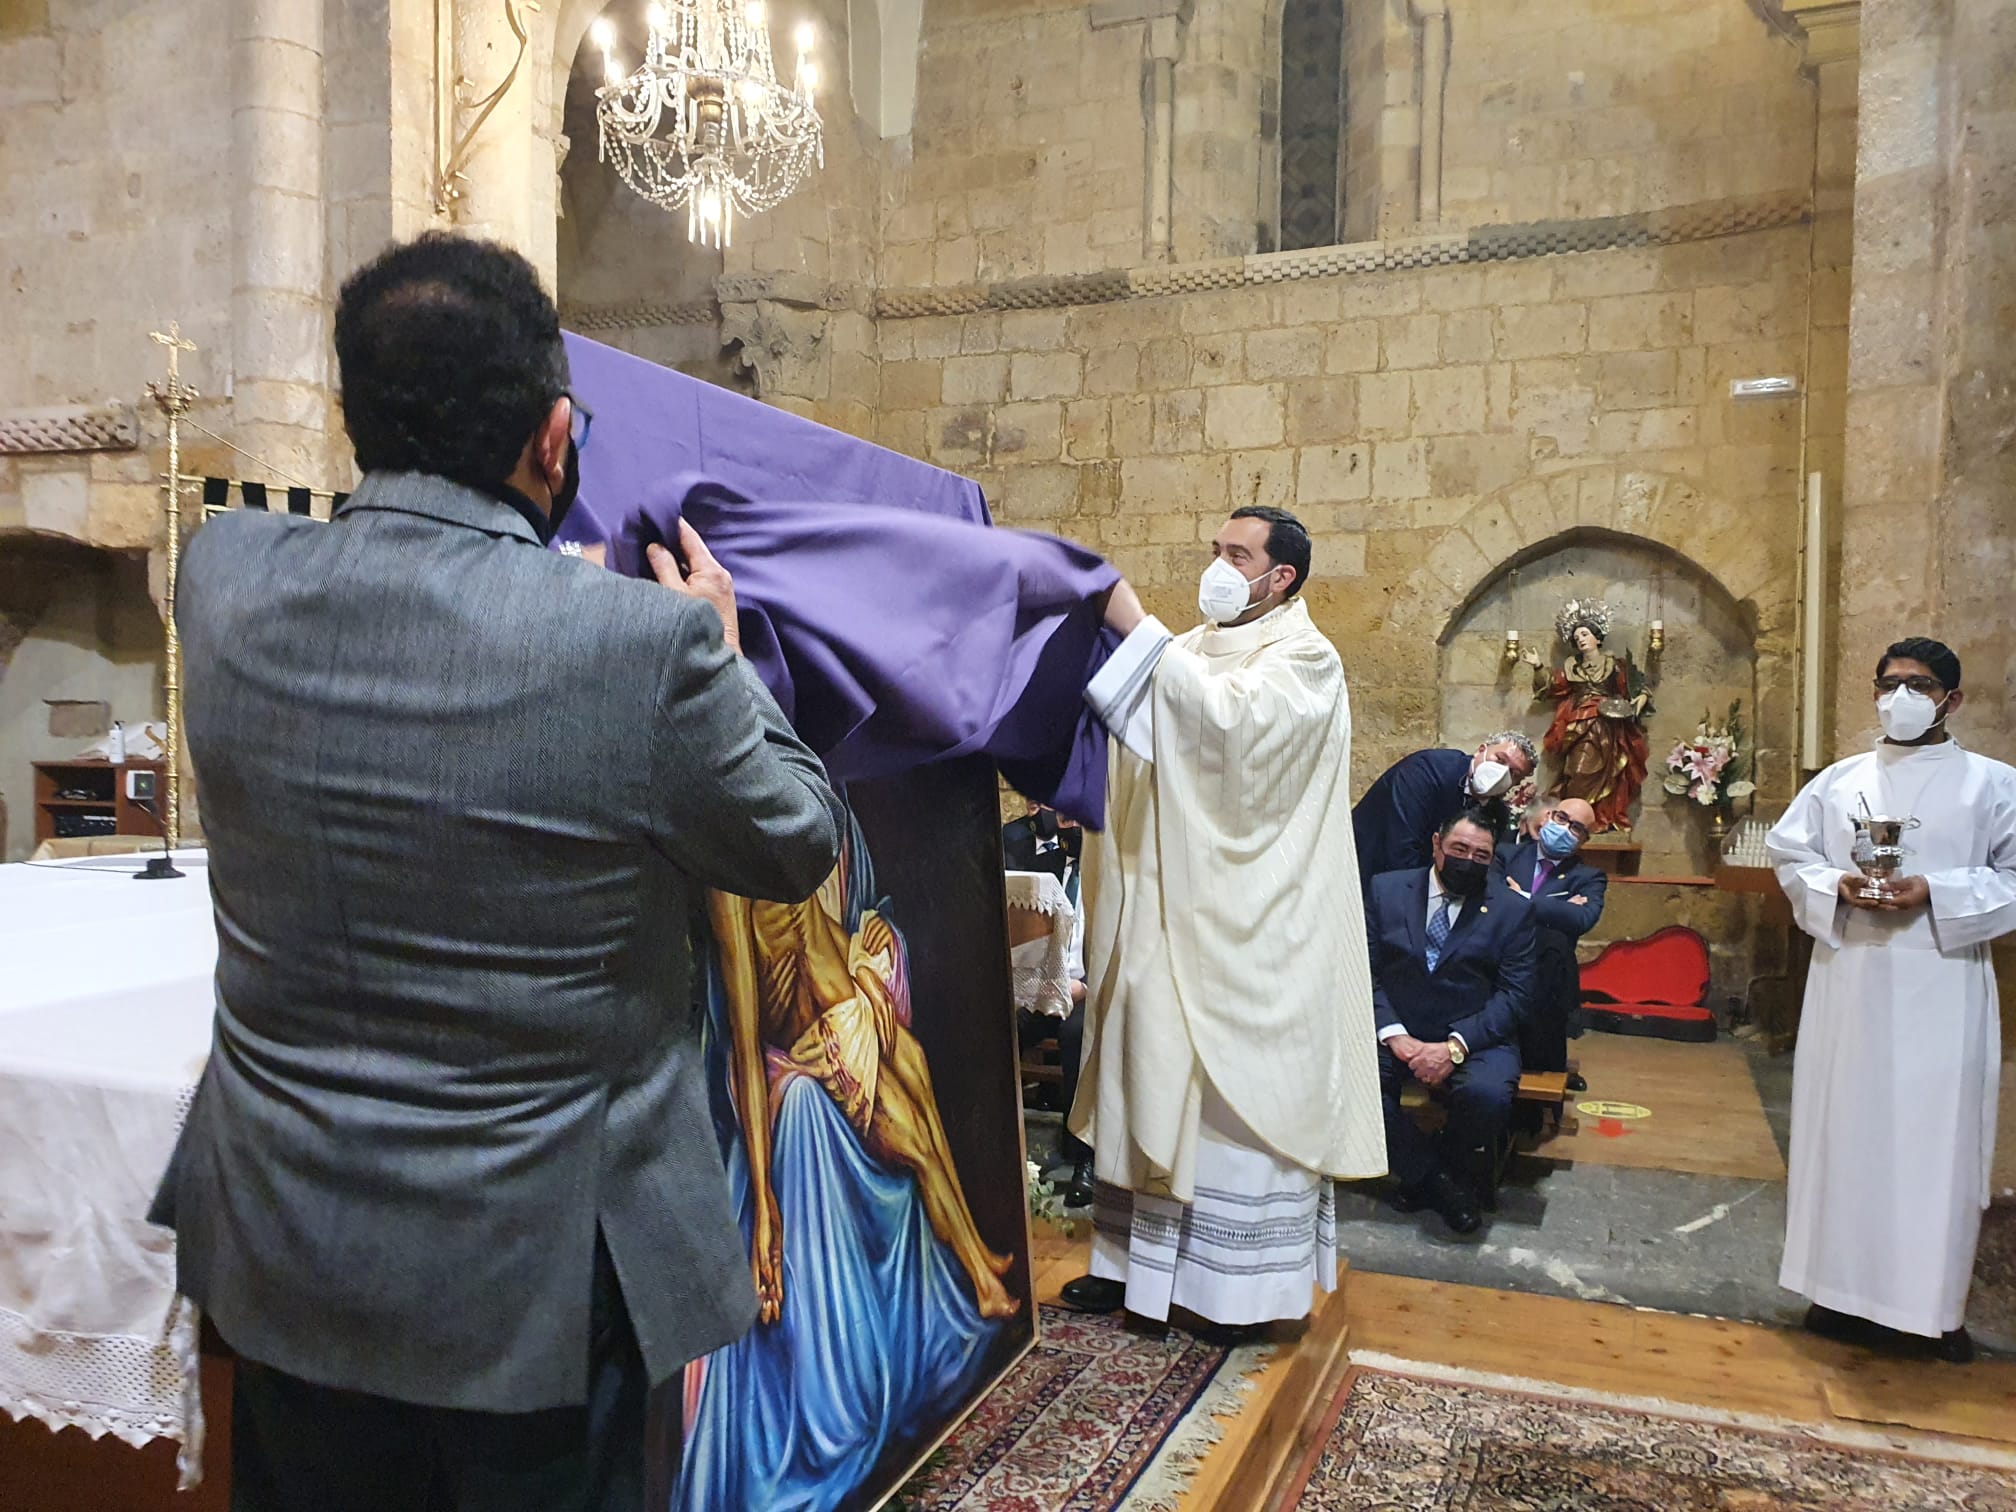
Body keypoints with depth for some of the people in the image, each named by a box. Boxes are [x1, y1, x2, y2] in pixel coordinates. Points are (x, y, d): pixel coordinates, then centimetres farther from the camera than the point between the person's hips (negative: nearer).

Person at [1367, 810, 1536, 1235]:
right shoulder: (1386, 891, 6)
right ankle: (1435, 1178, -6)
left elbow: (1513, 994, -4)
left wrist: (1455, 1046, -18)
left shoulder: (1513, 910, 4)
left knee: (1488, 1095, -32)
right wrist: (1394, 1035, -15)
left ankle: (1425, 1169, 2)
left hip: (1475, 1036, -1)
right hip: (1396, 1031, 1)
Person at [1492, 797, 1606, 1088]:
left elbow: (1583, 918, -14)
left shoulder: (1589, 878, 12)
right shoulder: (1508, 854, 13)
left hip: (1544, 988, 0)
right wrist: (1556, 909, -11)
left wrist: (1524, 900, -11)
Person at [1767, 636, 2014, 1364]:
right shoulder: (1838, 780, 10)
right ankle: (1847, 1288, 18)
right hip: (1849, 982, 3)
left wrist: (1935, 893, -17)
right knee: (1846, 1130, 6)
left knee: (1935, 1138, 0)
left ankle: (1930, 1305, 12)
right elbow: (1790, 855, 8)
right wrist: (1837, 886, -11)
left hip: (1941, 987, -2)